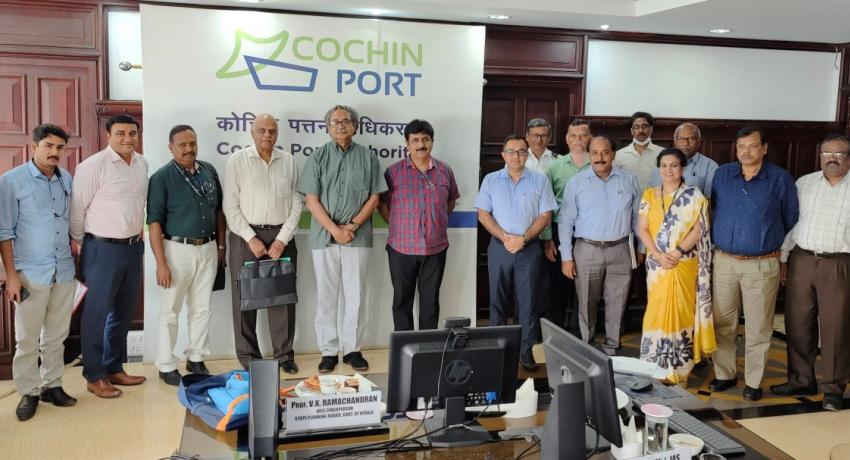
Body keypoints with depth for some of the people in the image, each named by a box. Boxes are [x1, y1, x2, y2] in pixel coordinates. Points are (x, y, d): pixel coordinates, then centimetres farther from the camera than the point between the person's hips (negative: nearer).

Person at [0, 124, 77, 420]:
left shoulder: (68, 180, 5)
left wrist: (78, 257, 8)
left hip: (64, 271, 4)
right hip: (31, 273, -4)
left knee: (56, 336, 13)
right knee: (27, 338, 4)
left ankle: (51, 385, 25)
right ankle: (28, 392, 17)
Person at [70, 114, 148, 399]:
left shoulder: (142, 164, 6)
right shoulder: (93, 166, -13)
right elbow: (77, 208, -9)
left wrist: (138, 233, 15)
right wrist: (80, 246, -1)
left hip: (134, 247, 7)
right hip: (103, 248, -7)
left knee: (124, 312, 16)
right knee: (97, 313, 3)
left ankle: (114, 368, 30)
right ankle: (94, 376, 15)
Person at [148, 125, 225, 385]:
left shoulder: (209, 171, 6)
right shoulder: (162, 177, -9)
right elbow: (154, 222, -11)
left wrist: (221, 246, 10)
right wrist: (161, 263, -16)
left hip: (208, 249, 5)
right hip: (178, 249, -5)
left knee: (202, 308, 13)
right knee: (170, 310, 5)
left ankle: (196, 359, 26)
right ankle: (166, 366, 16)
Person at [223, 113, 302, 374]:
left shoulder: (288, 161, 7)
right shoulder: (237, 160, 1)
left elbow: (296, 204, 4)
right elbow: (230, 206, -3)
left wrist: (282, 239, -5)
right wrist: (251, 238, -10)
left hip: (281, 237, 2)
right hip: (246, 237, -2)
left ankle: (284, 355, 14)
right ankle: (248, 357, 13)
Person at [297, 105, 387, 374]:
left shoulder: (367, 157, 5)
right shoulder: (318, 157, 4)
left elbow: (374, 198, 3)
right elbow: (312, 200, -1)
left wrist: (352, 225, -9)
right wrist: (334, 229, -12)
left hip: (358, 237, 0)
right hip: (324, 237, 0)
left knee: (355, 296, 5)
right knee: (326, 296, 4)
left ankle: (352, 349, 15)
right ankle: (328, 352, 13)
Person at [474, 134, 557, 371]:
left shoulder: (539, 180, 3)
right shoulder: (491, 180, 5)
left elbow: (545, 215, 0)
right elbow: (483, 214, 0)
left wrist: (523, 238, -13)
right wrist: (505, 237, -13)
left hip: (529, 248, 0)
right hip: (499, 247, 1)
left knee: (528, 301, 2)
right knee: (498, 300, 7)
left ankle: (526, 350, 10)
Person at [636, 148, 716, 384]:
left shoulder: (693, 196, -1)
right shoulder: (649, 195, 7)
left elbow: (698, 230, -8)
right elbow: (642, 229, 1)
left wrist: (677, 252, -18)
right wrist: (658, 255, -13)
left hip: (684, 265, -3)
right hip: (657, 265, 3)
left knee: (681, 312, 1)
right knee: (658, 312, 6)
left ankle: (680, 369, 11)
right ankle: (657, 369, 15)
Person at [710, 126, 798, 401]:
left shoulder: (781, 179, -3)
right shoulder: (722, 175, 5)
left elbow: (790, 221, 6)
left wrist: (779, 251, 10)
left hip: (762, 265, -2)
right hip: (724, 262, 3)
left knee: (758, 328, 4)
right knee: (722, 323, 9)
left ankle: (753, 382, 16)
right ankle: (724, 374, 24)